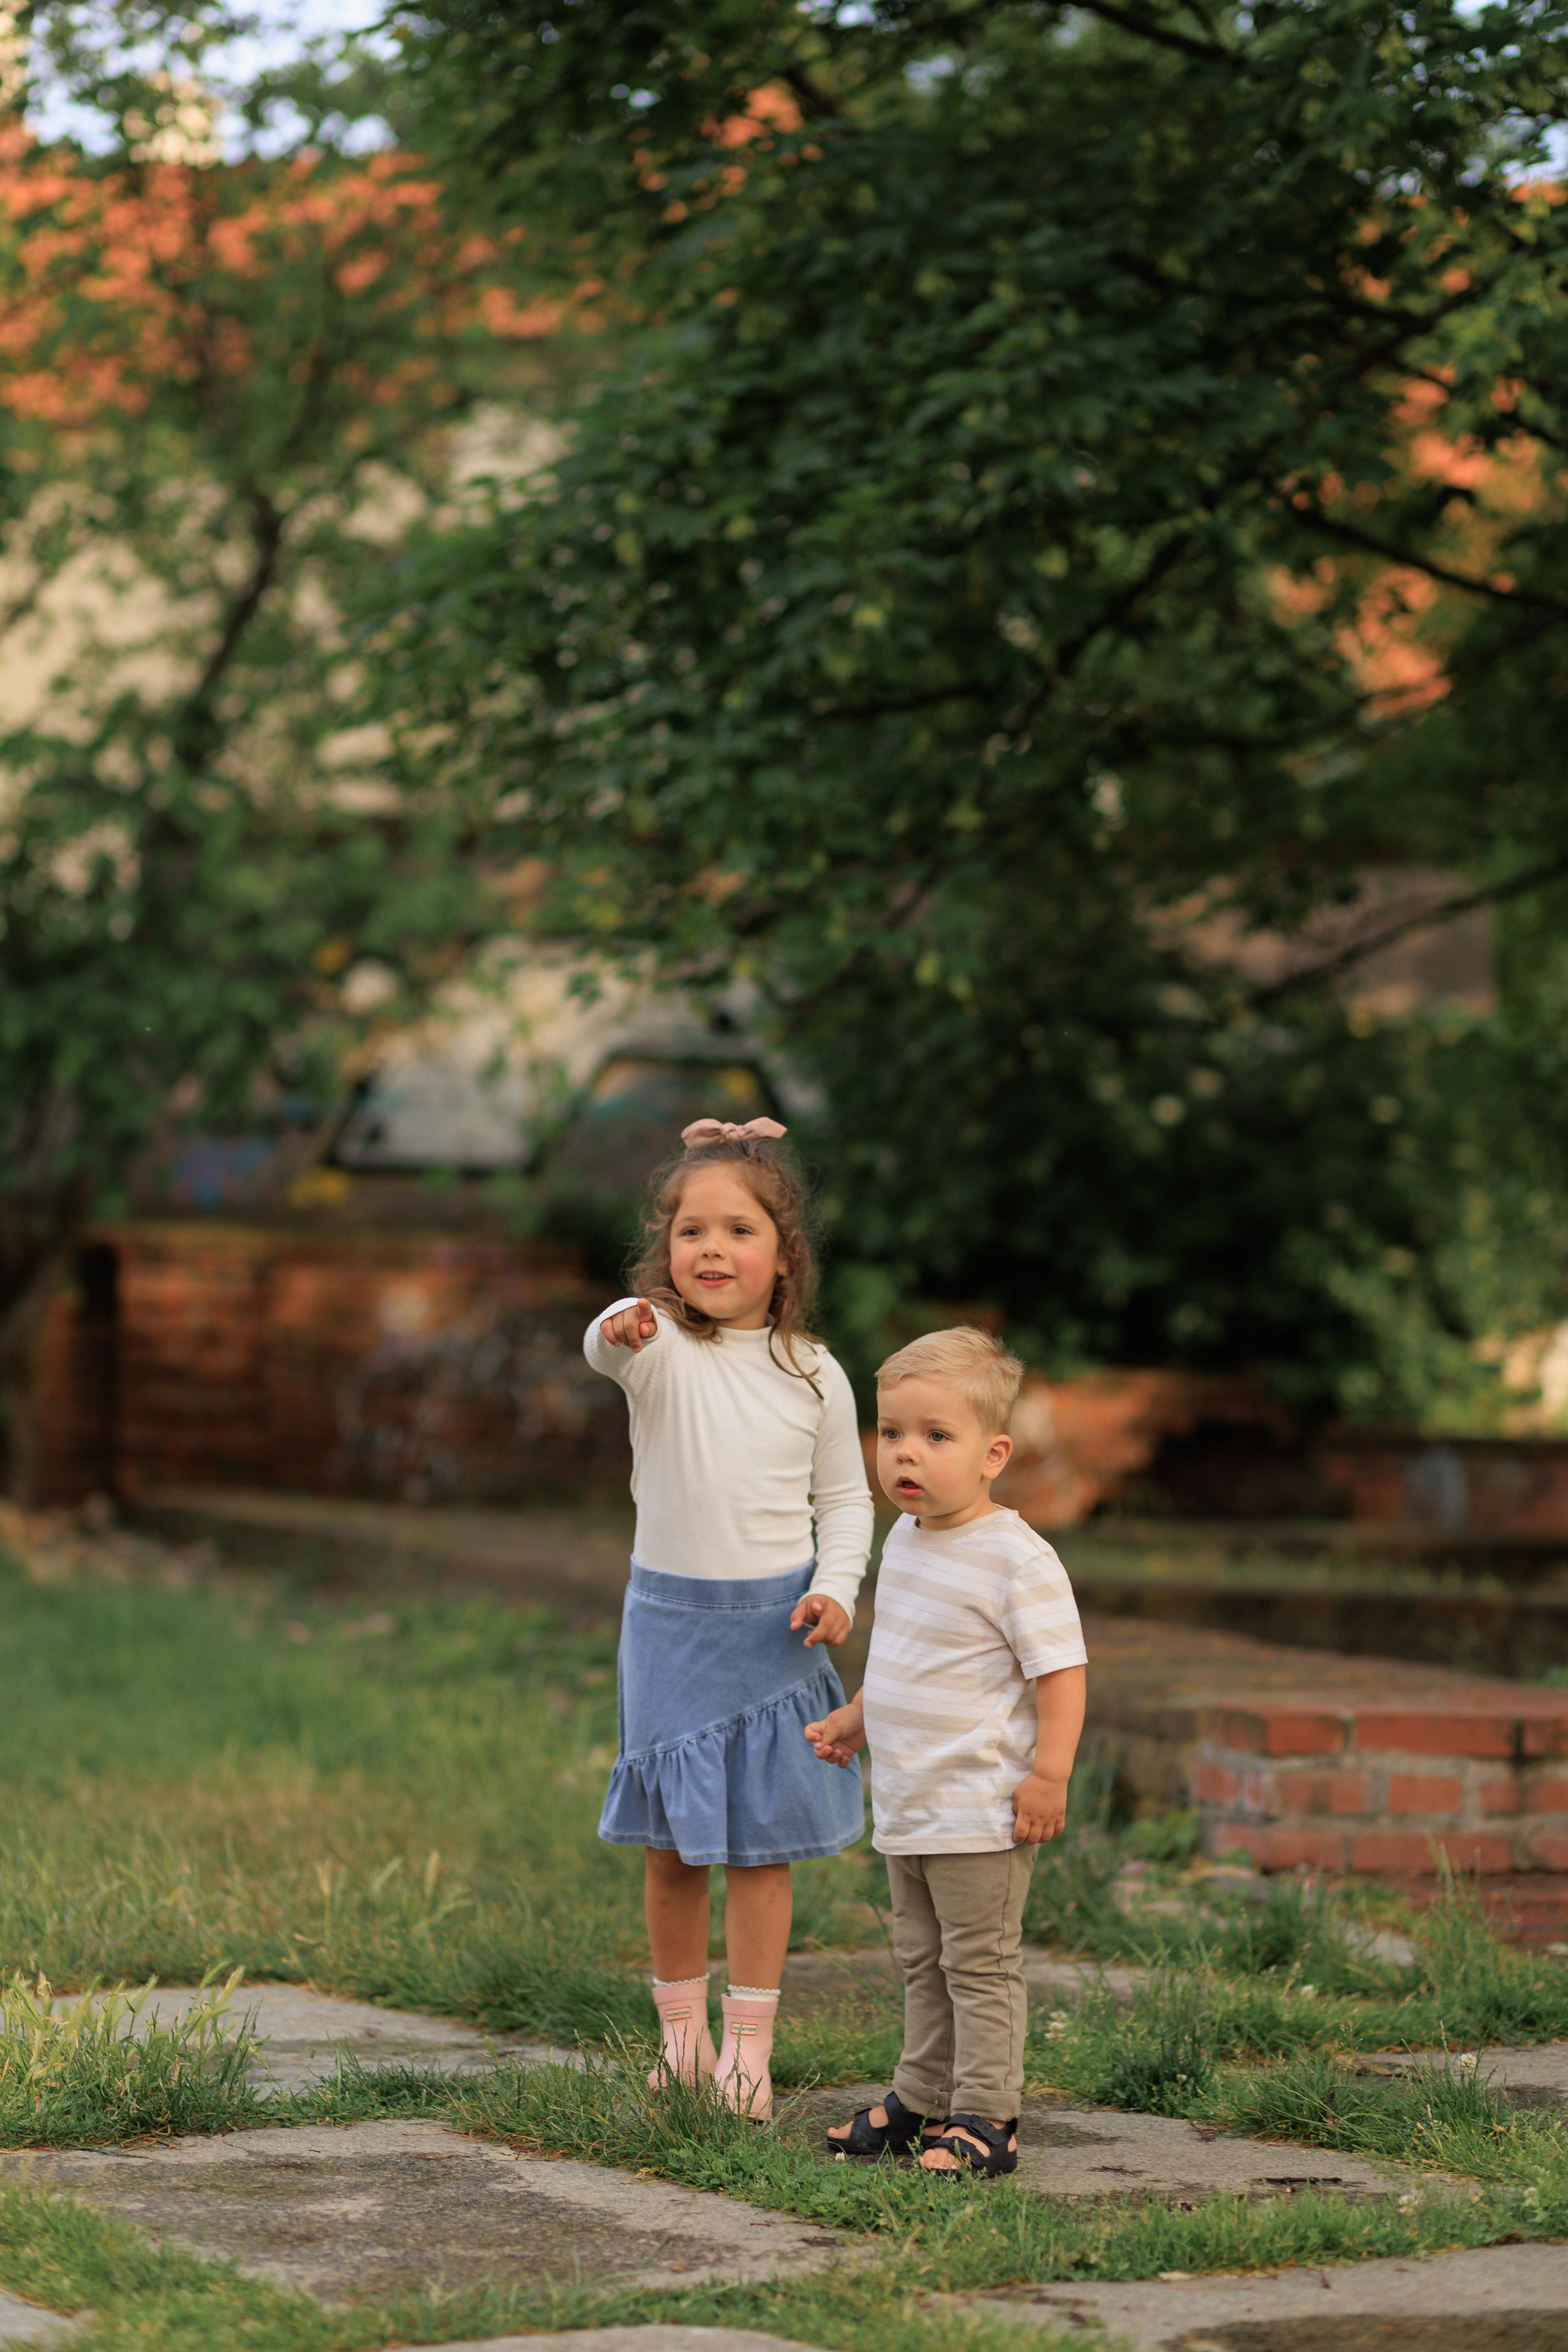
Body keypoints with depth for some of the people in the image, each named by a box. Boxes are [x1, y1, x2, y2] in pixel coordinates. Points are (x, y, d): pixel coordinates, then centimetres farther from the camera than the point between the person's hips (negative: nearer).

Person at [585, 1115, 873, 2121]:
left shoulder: (813, 1374, 0)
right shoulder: (659, 1346, -8)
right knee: (674, 1842, 8)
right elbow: (607, 1347, -33)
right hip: (670, 1617, 0)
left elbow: (845, 1496, 10)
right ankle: (681, 2027, 23)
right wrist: (619, 1334, -57)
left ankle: (750, 2045, 9)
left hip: (774, 1625, 1)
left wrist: (838, 1589, -7)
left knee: (761, 1838, 1)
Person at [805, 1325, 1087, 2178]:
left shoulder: (1017, 1560, -17)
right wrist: (856, 1720, 24)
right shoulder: (905, 1541, 9)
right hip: (905, 1806, 8)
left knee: (980, 1965, -2)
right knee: (921, 1962, 18)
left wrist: (1049, 1772, -22)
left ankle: (984, 2120, 3)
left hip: (981, 1812, -8)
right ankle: (923, 2099, 29)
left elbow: (1061, 1669, -17)